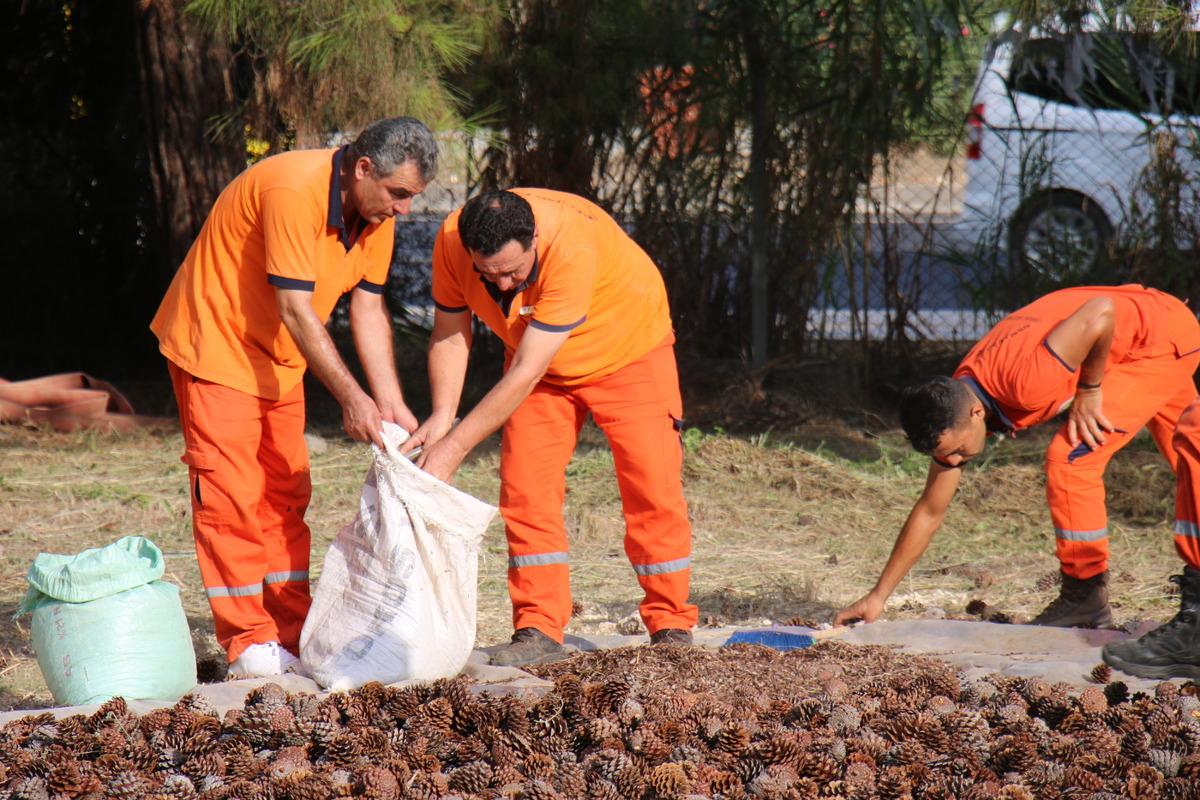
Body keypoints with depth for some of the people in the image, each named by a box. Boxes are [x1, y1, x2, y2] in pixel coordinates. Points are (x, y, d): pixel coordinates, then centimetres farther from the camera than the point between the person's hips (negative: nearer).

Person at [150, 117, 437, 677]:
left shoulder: (376, 213, -4)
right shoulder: (292, 191, -30)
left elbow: (368, 309, 2)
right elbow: (296, 309, -29)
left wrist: (391, 403, -6)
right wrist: (350, 398, -28)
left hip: (279, 360, 9)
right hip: (217, 346, -9)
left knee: (286, 493, 9)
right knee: (231, 494, -9)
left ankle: (290, 633, 13)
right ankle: (248, 642, -7)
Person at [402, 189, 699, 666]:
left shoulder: (573, 247, -42)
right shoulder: (451, 243, -26)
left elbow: (526, 372, -40)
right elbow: (450, 335, -10)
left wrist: (454, 448, -38)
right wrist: (441, 417, -26)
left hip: (629, 347, -4)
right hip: (537, 359, 4)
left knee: (651, 486, -8)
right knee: (525, 486, -8)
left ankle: (671, 629, 3)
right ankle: (538, 630, -2)